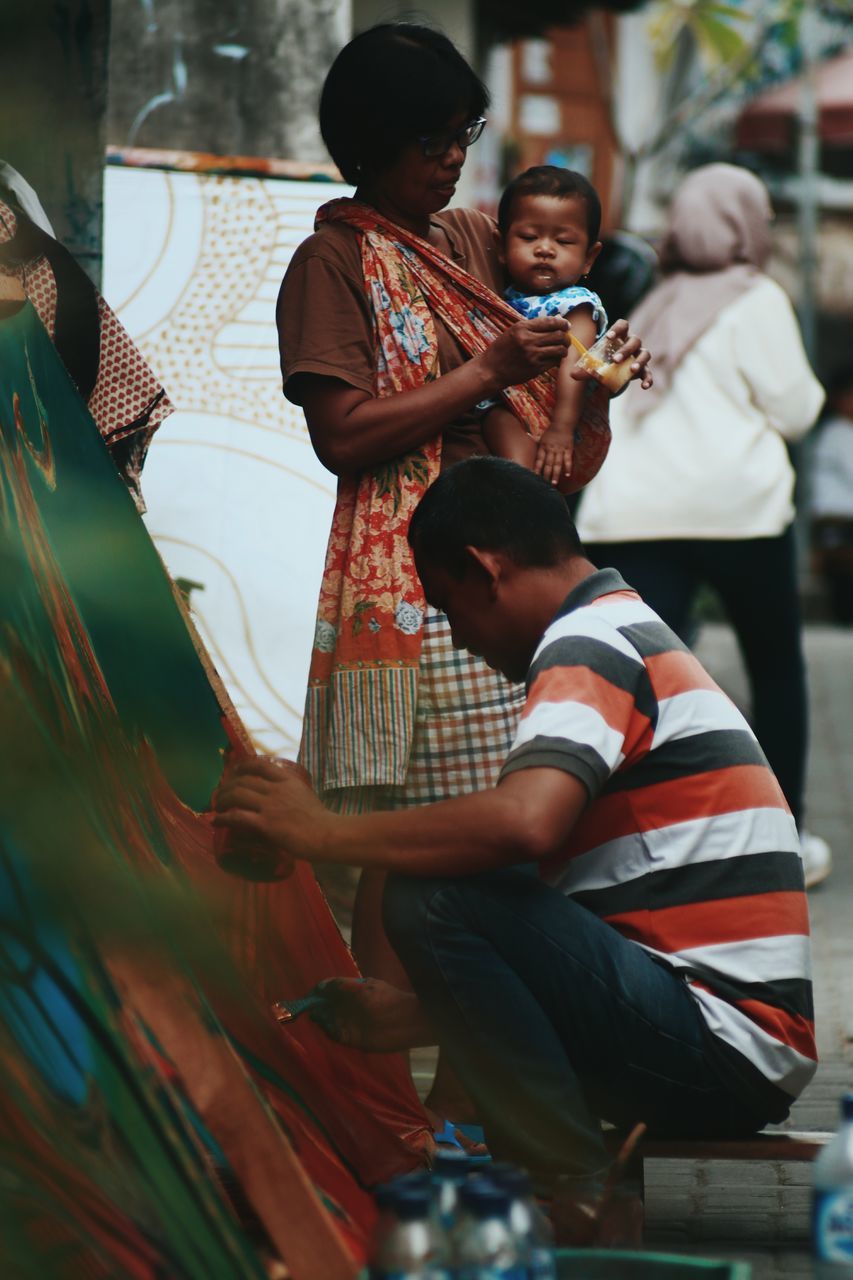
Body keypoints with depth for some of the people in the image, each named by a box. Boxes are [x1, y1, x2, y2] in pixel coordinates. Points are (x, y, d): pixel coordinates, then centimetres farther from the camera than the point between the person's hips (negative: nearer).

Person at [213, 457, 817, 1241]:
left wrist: (322, 832, -18)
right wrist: (412, 1016, 24)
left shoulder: (591, 642, -9)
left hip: (722, 1046, -11)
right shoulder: (631, 636, 23)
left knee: (433, 898, -20)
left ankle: (573, 1197, -12)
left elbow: (524, 821, -30)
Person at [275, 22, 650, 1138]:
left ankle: (465, 1076, 12)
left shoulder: (474, 239, 19)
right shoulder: (334, 260, -3)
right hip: (410, 575, -7)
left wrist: (594, 366, 8)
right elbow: (343, 433, -12)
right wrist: (489, 375, -12)